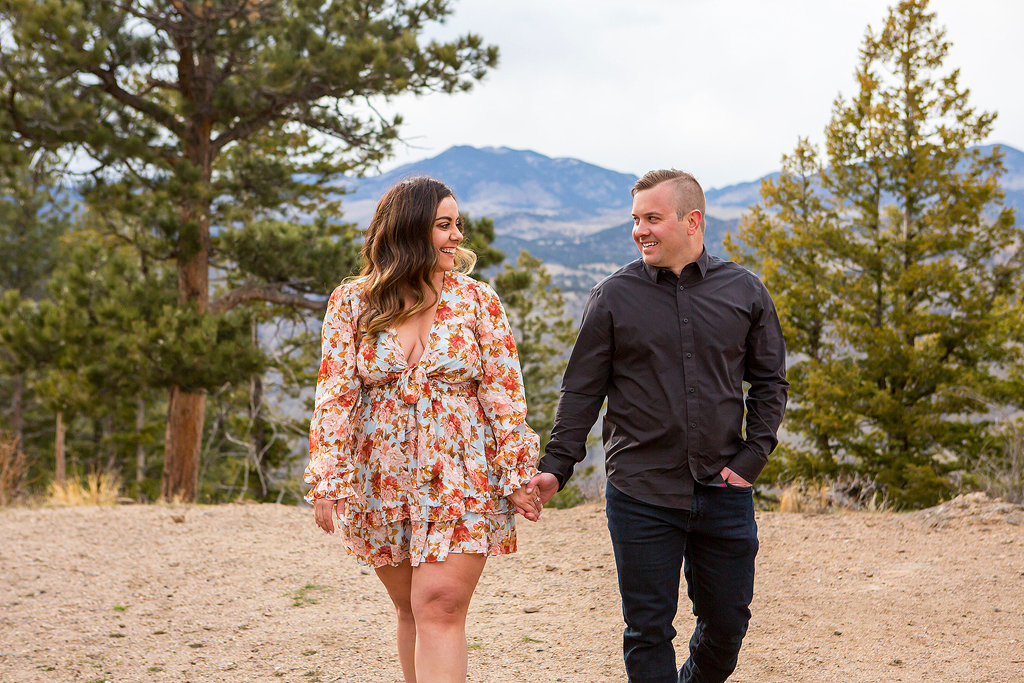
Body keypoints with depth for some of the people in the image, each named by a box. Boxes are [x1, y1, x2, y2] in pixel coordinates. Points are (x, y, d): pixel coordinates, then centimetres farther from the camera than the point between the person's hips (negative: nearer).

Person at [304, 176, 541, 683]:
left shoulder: (477, 301, 0)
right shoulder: (351, 303, 1)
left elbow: (504, 394, 0)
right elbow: (335, 395, -2)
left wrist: (516, 478, -5)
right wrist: (327, 482, -8)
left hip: (462, 481, -1)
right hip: (382, 485, 2)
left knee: (439, 608, -10)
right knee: (411, 610, 13)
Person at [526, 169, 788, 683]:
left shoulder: (744, 292, 4)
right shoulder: (614, 297, 0)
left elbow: (769, 382, 11)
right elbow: (582, 389, 3)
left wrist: (753, 457, 0)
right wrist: (556, 465, -5)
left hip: (723, 490, 2)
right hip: (640, 493, -2)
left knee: (727, 619, 13)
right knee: (649, 628, 3)